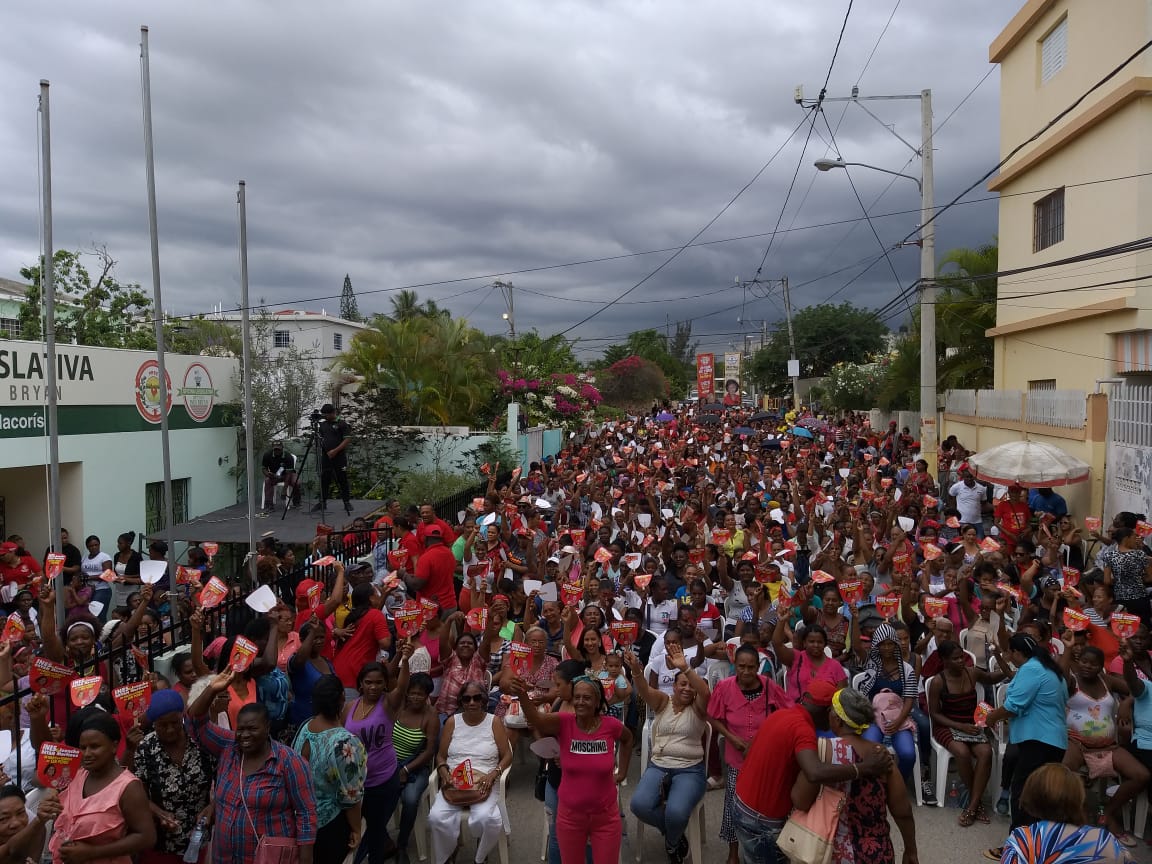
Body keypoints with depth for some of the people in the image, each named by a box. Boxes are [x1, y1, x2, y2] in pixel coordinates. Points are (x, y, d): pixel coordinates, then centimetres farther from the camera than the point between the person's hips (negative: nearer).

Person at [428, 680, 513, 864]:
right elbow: (441, 756, 12)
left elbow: (507, 756, 2)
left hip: (484, 784, -2)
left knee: (486, 819, -33)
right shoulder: (452, 722, 9)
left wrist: (492, 775, -14)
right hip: (453, 783, 2)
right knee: (437, 818, -28)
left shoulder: (494, 722, 3)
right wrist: (443, 772, -8)